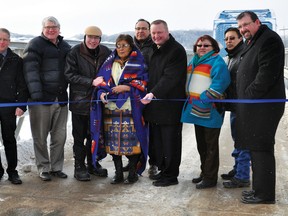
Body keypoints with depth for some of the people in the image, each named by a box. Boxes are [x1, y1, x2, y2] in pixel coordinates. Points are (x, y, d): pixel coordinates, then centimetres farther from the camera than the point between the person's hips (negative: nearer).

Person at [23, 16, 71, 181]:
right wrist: (35, 93, -21)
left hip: (61, 98, 5)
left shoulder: (66, 47, 14)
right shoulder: (35, 44, -3)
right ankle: (44, 168, 17)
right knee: (40, 136, 4)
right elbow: (30, 70, -12)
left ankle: (57, 167, 22)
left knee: (60, 136, 10)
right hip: (41, 99, -5)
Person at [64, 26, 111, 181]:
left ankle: (93, 164, 29)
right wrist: (91, 82, -22)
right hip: (80, 100, -3)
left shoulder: (106, 52, 2)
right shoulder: (75, 52, -7)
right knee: (79, 135, 6)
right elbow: (70, 75, -12)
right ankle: (79, 166, 18)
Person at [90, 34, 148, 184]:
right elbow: (101, 81, 13)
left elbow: (144, 84, -3)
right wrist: (102, 93, -6)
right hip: (111, 109, 4)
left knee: (132, 142, -5)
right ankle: (118, 173, 17)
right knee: (113, 142, 5)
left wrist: (127, 88, -13)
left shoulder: (138, 63, 6)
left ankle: (133, 173, 11)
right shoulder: (109, 63, 16)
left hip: (130, 109, -3)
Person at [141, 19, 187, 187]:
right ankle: (163, 170, 27)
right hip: (155, 103, 8)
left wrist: (154, 93, -29)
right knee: (157, 140, 14)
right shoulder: (154, 50, 16)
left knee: (170, 141, 0)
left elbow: (170, 77, -21)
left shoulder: (177, 50, -11)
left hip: (171, 105, -8)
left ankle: (171, 175, 11)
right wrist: (149, 94, 10)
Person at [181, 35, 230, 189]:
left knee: (211, 145, 1)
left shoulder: (217, 62, -8)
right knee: (201, 143, 16)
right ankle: (204, 172, 30)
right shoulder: (193, 61, 16)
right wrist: (189, 98, 11)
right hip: (196, 110, 8)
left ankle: (210, 178, 10)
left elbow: (219, 84, -20)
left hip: (210, 111, -8)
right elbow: (188, 81, 25)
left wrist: (202, 99, -21)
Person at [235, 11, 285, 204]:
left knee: (261, 149, -6)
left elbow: (267, 73, -21)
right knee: (256, 148, 14)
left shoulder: (269, 40, -11)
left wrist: (250, 94, -16)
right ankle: (259, 188, 24)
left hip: (264, 106, -10)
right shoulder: (253, 43, 22)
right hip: (254, 106, 10)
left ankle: (265, 194, 3)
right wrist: (245, 98, 14)